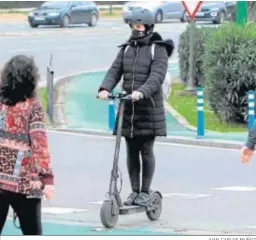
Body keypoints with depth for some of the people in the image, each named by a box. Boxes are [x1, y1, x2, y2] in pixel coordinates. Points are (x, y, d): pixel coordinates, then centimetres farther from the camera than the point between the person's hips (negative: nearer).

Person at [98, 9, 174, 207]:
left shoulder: (158, 49, -3)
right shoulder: (126, 49, 14)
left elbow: (157, 75, -17)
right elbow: (115, 71, 4)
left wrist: (142, 91, -34)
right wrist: (105, 89, -16)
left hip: (148, 107, -5)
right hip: (128, 108, 5)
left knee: (146, 150, 0)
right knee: (131, 151, 8)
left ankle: (146, 192, 9)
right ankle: (135, 190, 16)